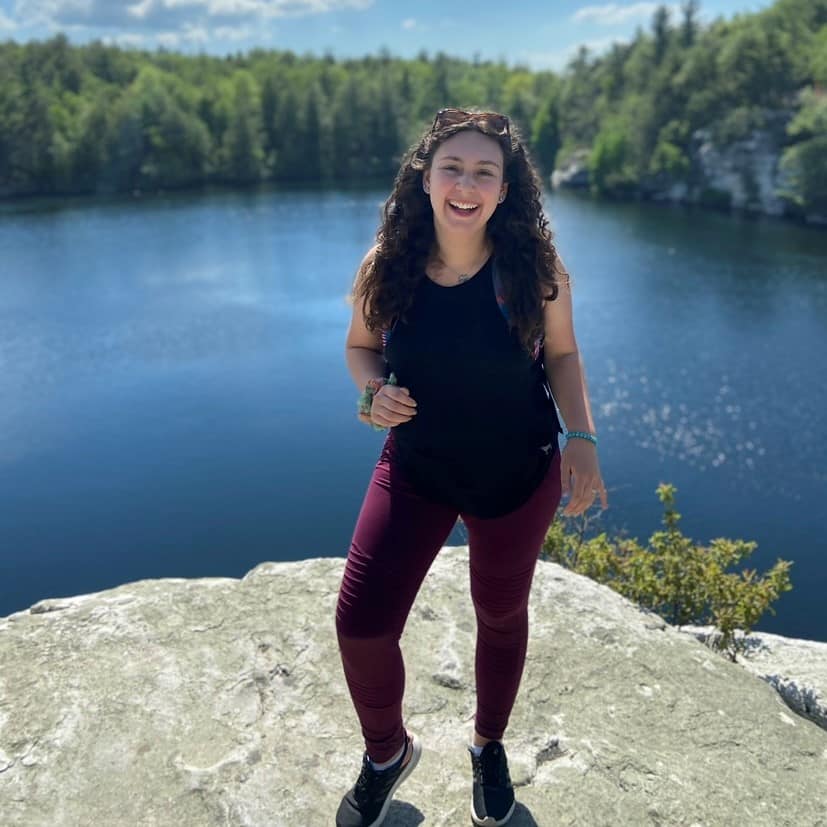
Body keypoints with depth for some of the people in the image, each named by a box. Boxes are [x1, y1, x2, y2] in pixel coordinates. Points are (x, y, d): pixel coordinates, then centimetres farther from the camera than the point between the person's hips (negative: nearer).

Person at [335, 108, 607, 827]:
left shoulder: (534, 267, -15)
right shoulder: (387, 265, -12)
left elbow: (562, 355, -2)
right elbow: (361, 345, 3)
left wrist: (582, 437, -15)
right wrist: (374, 391, -18)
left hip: (517, 476, 0)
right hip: (415, 470, 1)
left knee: (501, 615, 18)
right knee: (361, 622, -7)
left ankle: (490, 746, 49)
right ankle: (387, 753, 28)